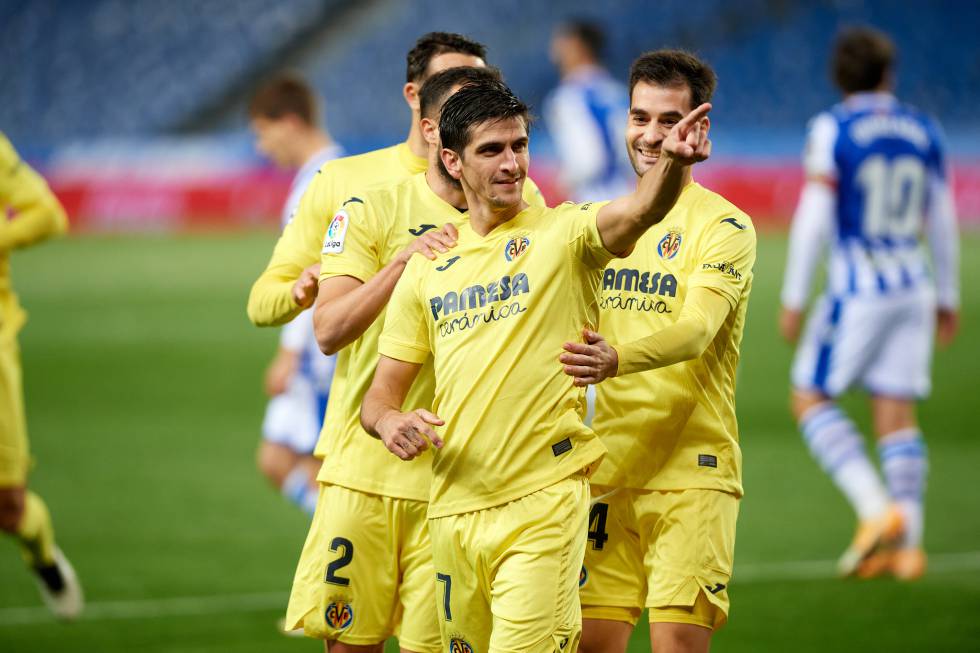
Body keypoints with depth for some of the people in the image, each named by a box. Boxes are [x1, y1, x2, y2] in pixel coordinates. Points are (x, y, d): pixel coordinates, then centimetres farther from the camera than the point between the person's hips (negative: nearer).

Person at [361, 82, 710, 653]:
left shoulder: (564, 234, 0)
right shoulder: (427, 269, 12)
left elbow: (643, 210, -22)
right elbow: (381, 394, 15)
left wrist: (672, 162, -44)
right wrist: (389, 422, -9)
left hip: (544, 502, -5)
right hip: (454, 506, 5)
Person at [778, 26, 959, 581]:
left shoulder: (831, 130, -7)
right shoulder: (923, 130, 7)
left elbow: (814, 218, -12)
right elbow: (943, 220, 12)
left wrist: (794, 300, -7)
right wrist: (948, 297, 20)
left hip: (857, 288, -5)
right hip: (913, 287, 5)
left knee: (811, 399, 5)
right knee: (897, 411, 6)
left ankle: (877, 509, -10)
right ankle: (908, 544, -1)